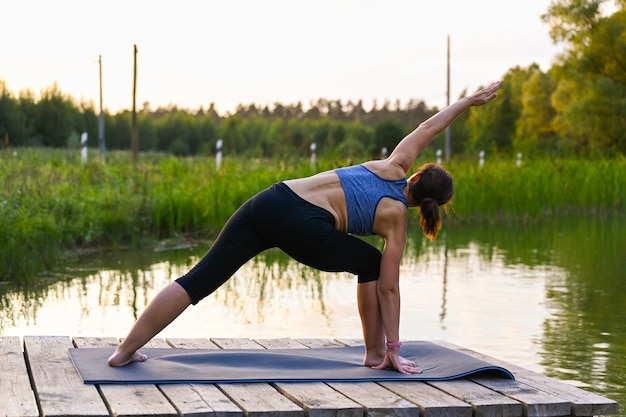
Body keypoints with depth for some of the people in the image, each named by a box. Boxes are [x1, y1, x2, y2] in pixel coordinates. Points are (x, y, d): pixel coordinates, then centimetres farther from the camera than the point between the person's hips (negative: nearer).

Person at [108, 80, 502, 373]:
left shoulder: (393, 167, 21)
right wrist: (394, 347, 13)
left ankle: (126, 350, -2)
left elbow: (425, 129, 33)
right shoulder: (395, 218, 9)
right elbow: (388, 288, 8)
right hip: (303, 229, -5)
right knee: (370, 265, 21)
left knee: (201, 278, 0)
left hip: (270, 200, 6)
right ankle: (377, 354, 25)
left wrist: (469, 101, 42)